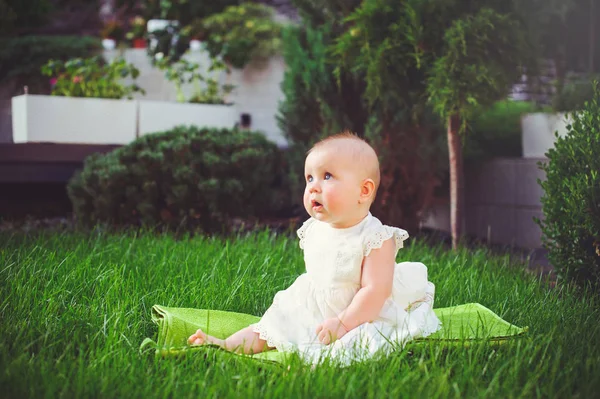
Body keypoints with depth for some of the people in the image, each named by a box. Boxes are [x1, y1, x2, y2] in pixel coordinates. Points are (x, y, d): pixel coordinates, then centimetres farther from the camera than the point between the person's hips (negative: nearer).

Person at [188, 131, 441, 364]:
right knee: (266, 330, 3)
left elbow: (375, 291, -22)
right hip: (311, 313, 7)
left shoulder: (376, 238, -18)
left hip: (360, 317, -7)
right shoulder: (313, 231, 4)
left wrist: (343, 323, -28)